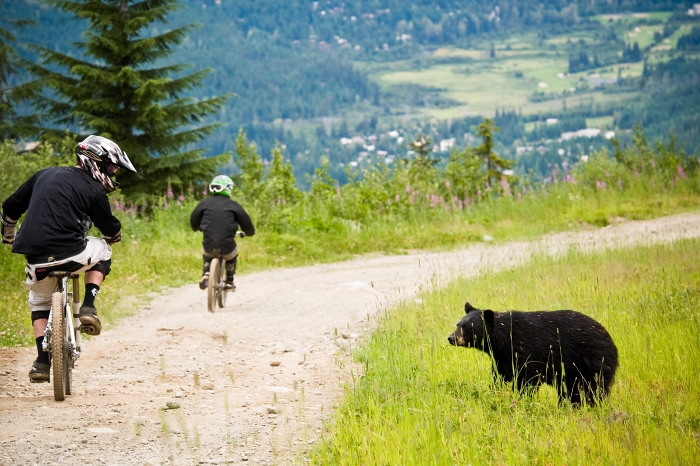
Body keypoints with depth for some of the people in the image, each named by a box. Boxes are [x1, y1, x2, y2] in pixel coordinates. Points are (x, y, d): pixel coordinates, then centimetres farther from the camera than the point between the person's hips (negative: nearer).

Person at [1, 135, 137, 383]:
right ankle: (88, 307, 12)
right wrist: (114, 236, 38)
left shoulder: (44, 175, 17)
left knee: (40, 302, 29)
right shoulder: (93, 190, 1)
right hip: (69, 254, -4)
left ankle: (42, 362, 18)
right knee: (102, 252, 27)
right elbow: (111, 229, 12)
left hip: (36, 258, 5)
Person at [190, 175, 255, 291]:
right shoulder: (234, 205, 1)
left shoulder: (204, 203, 6)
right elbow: (247, 224, 5)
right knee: (232, 254, 35)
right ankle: (229, 282, 33)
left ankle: (206, 273, 16)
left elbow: (194, 222, 13)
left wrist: (198, 228, 38)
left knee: (207, 255, 38)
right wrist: (249, 232, 29)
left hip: (209, 246, 1)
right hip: (226, 246, -1)